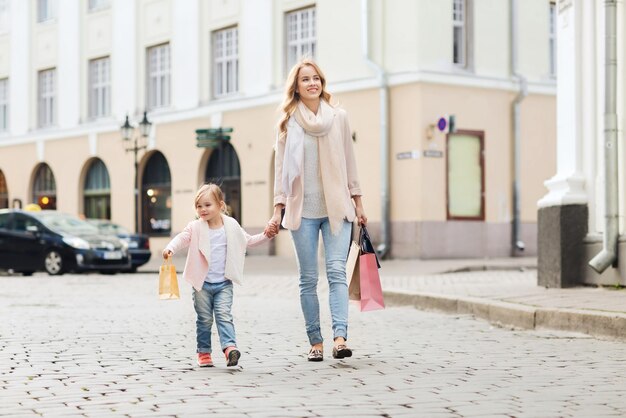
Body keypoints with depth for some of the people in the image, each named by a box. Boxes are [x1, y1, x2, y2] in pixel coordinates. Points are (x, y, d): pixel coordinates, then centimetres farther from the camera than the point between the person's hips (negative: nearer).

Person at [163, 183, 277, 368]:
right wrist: (170, 248, -36)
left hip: (224, 283, 0)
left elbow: (248, 240, 17)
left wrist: (266, 235, 5)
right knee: (204, 319, 5)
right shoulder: (195, 227, -3)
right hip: (202, 283, 0)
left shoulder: (231, 226, 4)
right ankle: (204, 352, 15)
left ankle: (229, 347, -21)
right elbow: (182, 238, -16)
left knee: (224, 315, -12)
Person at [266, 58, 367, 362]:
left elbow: (349, 163, 12)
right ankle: (315, 342, 8)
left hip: (337, 208, 0)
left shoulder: (338, 117, 8)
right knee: (308, 279, 2)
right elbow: (281, 168, 6)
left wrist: (358, 203, 10)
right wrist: (278, 210, 0)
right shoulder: (288, 123, 5)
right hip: (302, 210, 0)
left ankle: (340, 338, -21)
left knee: (336, 271, -13)